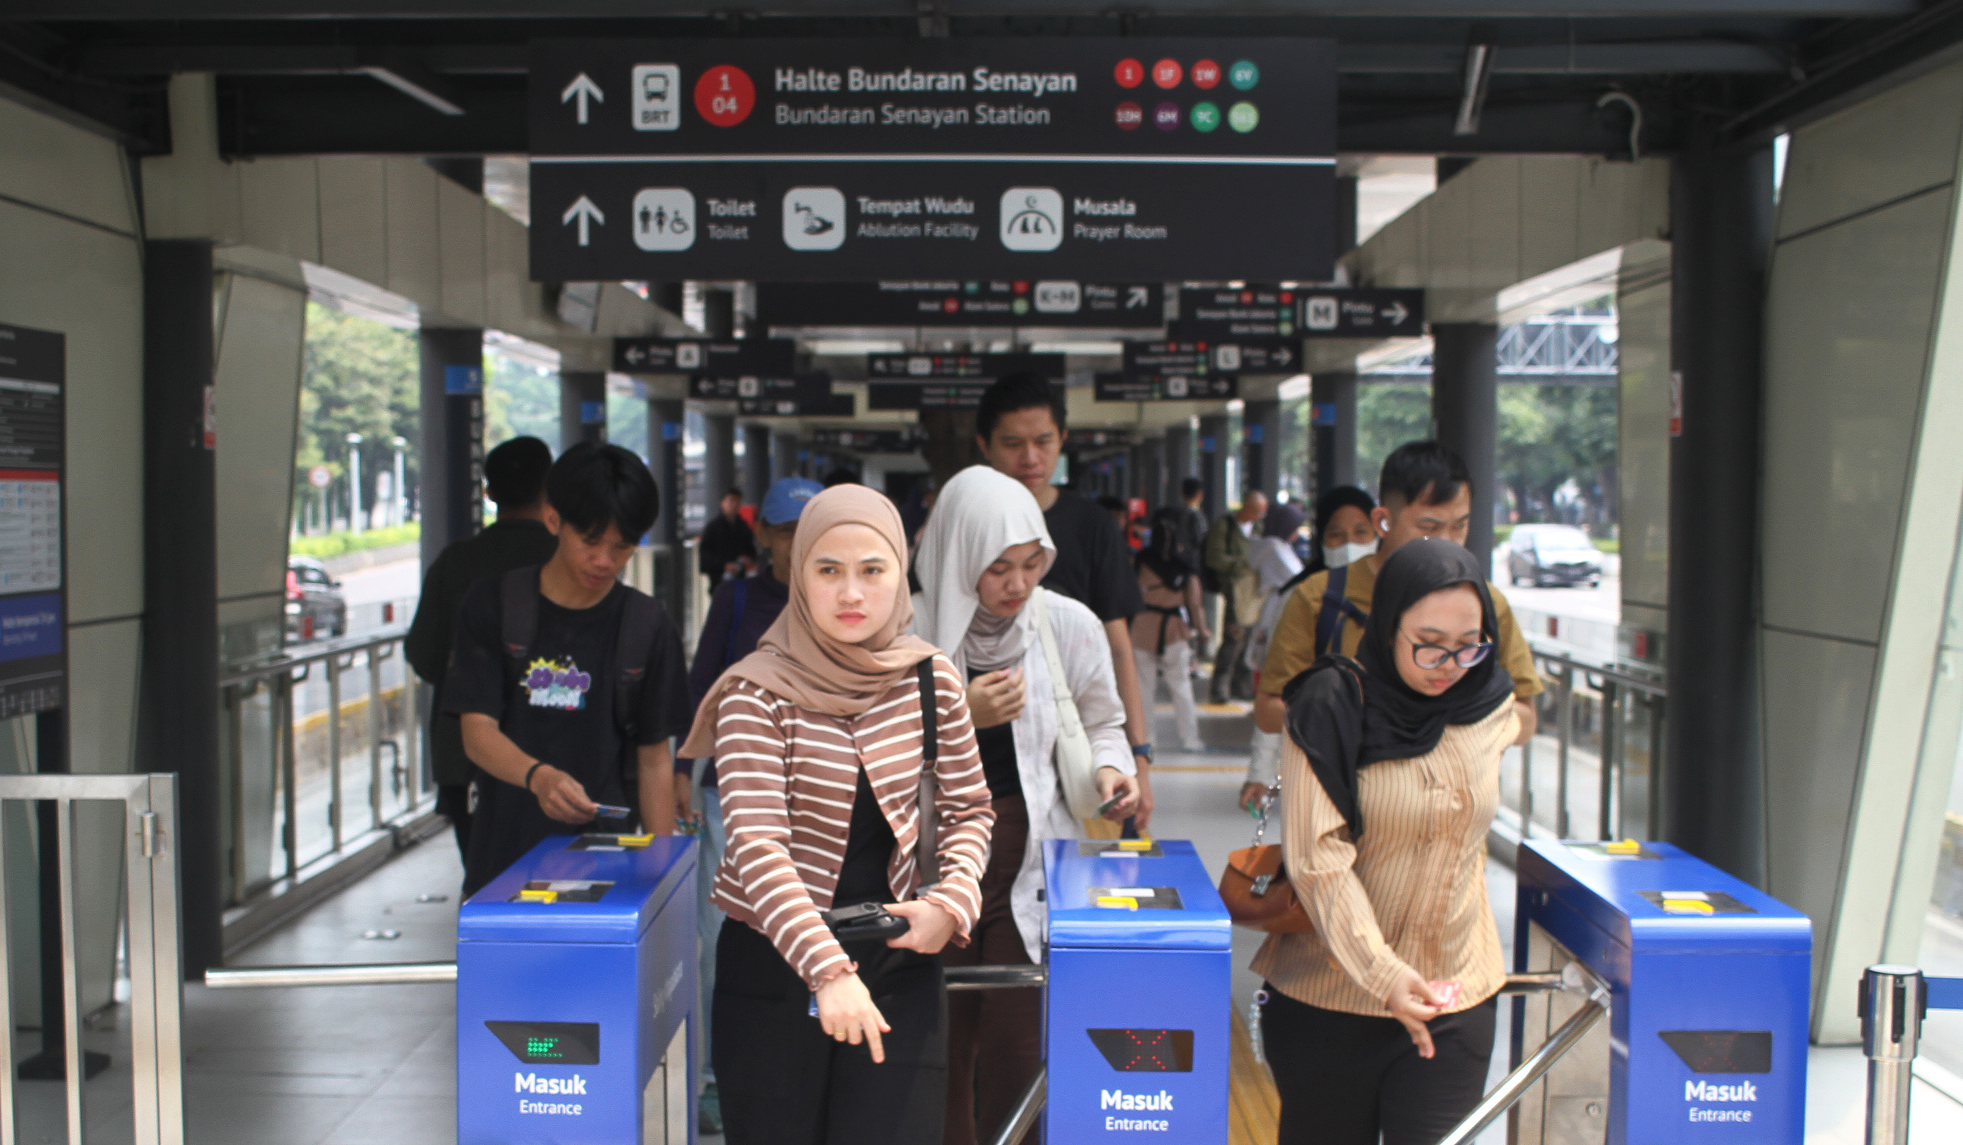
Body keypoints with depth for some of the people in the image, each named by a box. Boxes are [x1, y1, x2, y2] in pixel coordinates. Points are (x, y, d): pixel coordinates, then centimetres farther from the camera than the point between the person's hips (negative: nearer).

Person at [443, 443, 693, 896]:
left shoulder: (647, 627, 2)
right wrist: (538, 776, -28)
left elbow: (655, 757, 4)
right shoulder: (493, 605, -1)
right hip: (503, 854, 0)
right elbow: (478, 731, -7)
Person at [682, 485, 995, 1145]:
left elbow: (967, 807, 9)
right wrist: (829, 970, -32)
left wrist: (952, 901, -10)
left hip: (898, 954, 3)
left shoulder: (932, 679, -2)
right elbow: (757, 844, -22)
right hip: (774, 963, -2)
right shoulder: (758, 692, -13)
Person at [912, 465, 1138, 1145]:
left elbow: (1102, 724, 12)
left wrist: (1110, 771, -9)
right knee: (941, 1051, 5)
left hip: (1030, 858, 1)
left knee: (1017, 1051, -1)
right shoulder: (910, 631, -8)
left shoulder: (1070, 625, -2)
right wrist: (959, 720, -18)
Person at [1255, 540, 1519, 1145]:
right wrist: (1382, 973, -23)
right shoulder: (1334, 706, -13)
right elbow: (1318, 857, -17)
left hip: (1456, 998, 3)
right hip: (1333, 993, -2)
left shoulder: (1491, 707, 1)